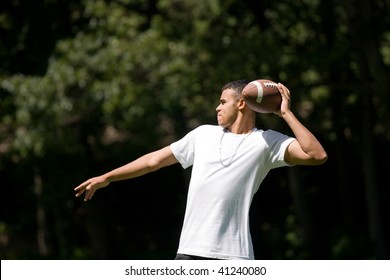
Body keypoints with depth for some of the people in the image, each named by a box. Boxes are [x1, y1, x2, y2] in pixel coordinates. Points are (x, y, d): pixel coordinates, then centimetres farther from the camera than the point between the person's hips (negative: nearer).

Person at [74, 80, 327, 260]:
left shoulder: (266, 142, 1)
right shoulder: (204, 134, 16)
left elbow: (316, 155, -13)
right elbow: (155, 160, 23)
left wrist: (287, 113, -11)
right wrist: (107, 177, 23)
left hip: (233, 256, -4)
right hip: (190, 252, 4)